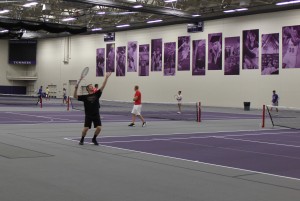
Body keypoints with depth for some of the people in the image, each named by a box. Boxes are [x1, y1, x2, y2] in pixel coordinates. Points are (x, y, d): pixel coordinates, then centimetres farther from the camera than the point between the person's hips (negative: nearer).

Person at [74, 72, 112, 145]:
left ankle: (94, 139, 18)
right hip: (88, 115, -2)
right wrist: (76, 89, -17)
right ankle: (82, 139, 17)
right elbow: (75, 96, -2)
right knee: (86, 128, -9)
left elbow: (103, 86, -4)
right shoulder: (85, 97, 1)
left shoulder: (96, 94, 3)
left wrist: (106, 77, -11)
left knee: (99, 128, -8)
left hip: (96, 115, 2)